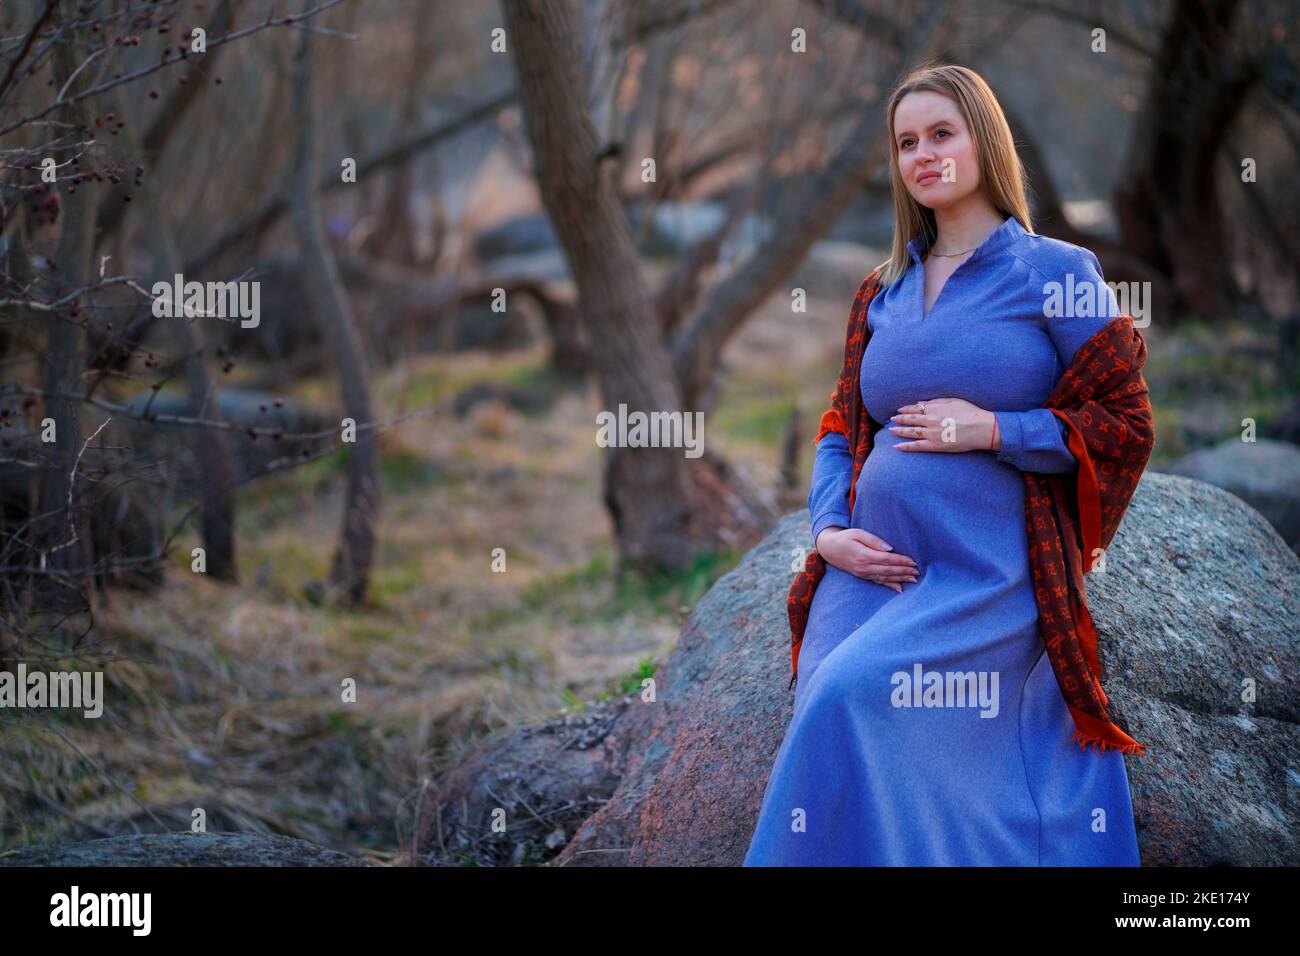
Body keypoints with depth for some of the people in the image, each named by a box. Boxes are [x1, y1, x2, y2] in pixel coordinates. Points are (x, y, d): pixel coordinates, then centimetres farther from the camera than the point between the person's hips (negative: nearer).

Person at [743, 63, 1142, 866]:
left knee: (853, 702, -25)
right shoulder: (887, 291, 16)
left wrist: (990, 430, -12)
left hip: (987, 580, -5)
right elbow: (841, 432, 21)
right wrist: (827, 527, 3)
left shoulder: (1056, 273, 1)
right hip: (872, 571, 5)